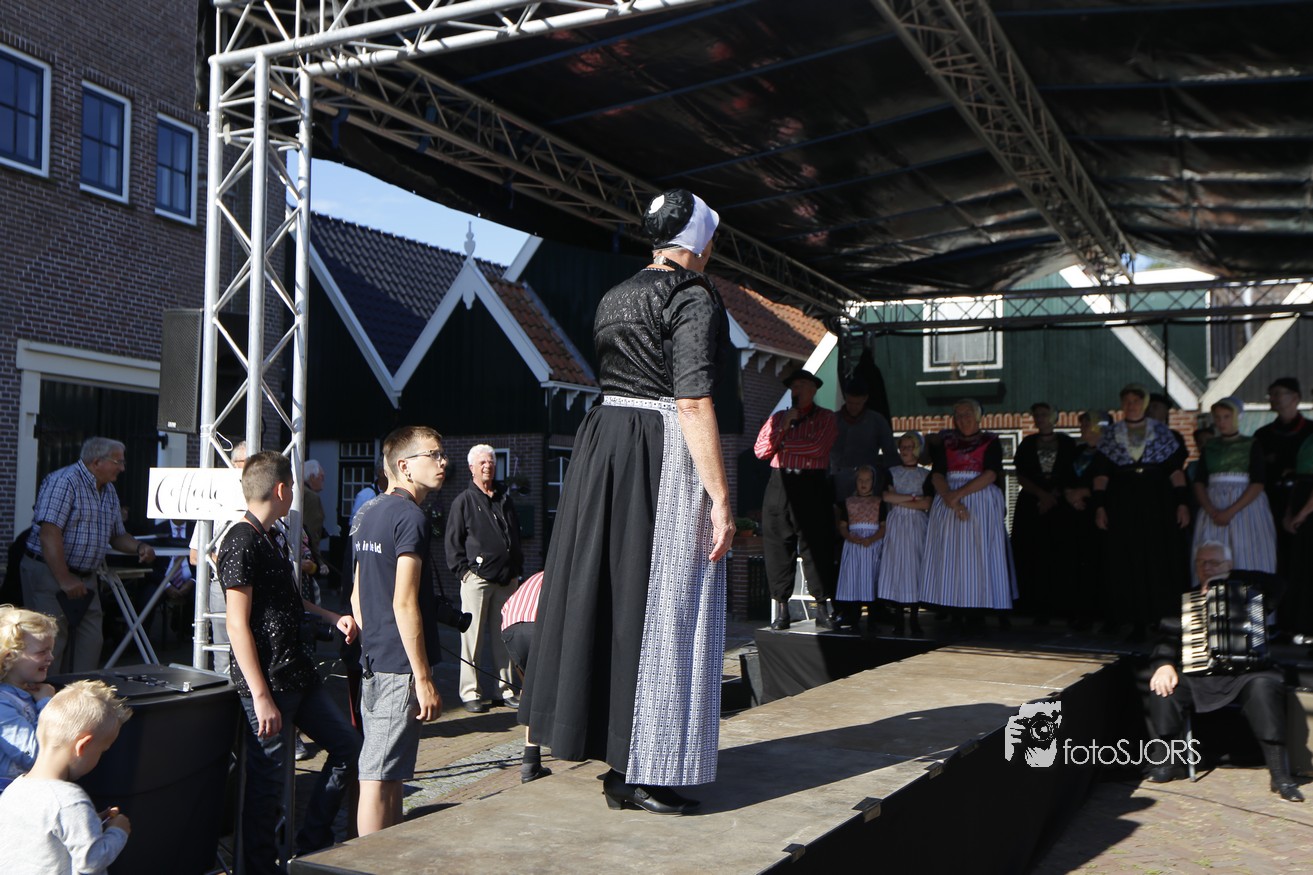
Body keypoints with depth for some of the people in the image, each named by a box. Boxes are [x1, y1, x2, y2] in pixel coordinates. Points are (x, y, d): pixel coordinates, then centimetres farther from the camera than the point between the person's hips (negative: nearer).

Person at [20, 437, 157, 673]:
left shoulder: (108, 491, 14)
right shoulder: (64, 482, -15)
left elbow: (117, 534, 23)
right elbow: (49, 532, -23)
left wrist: (139, 547, 1)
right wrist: (64, 580, -26)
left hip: (86, 578, 9)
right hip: (49, 572, -8)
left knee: (91, 644, 7)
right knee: (51, 642, -7)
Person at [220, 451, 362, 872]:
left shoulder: (266, 538, 15)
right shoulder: (242, 542, -15)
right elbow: (238, 624, -20)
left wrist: (331, 617, 17)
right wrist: (261, 696, -23)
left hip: (298, 673, 10)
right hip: (268, 681, -10)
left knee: (347, 744, 14)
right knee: (267, 779, 0)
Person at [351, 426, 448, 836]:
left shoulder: (367, 513, 15)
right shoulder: (410, 517, -15)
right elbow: (404, 604, -20)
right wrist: (423, 678, -18)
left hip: (373, 663, 10)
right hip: (399, 667, -10)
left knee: (388, 773, 17)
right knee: (379, 778, -5)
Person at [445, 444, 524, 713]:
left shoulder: (505, 500, 18)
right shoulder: (463, 501, 4)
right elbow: (453, 541, 1)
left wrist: (517, 568, 14)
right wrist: (463, 570, -9)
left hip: (506, 579, 5)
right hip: (477, 578, -5)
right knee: (473, 636, -3)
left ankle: (505, 689, 14)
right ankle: (470, 693, 3)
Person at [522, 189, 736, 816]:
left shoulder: (615, 298, 15)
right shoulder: (694, 299, -10)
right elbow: (693, 405, -18)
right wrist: (721, 498, -18)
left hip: (602, 445, 8)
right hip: (666, 458, -8)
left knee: (610, 600, 13)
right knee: (660, 610, 0)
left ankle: (619, 764, 24)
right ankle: (642, 776, 7)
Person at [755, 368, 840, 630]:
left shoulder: (827, 418, 8)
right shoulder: (778, 418, 17)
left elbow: (817, 448, -10)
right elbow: (760, 450, 5)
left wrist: (784, 443, -1)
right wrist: (783, 428, -5)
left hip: (812, 487, -3)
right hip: (779, 485, 3)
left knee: (817, 548, -4)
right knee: (778, 548, 0)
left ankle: (822, 609, 2)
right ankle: (781, 610, 6)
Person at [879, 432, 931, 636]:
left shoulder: (926, 475, 7)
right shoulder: (892, 472, 11)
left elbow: (927, 504, -4)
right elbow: (886, 496, -4)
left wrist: (900, 501, -6)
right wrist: (913, 498, -6)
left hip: (917, 525, -1)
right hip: (896, 524, 1)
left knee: (915, 568, -3)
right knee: (895, 566, -4)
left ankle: (914, 618, 1)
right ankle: (898, 618, -1)